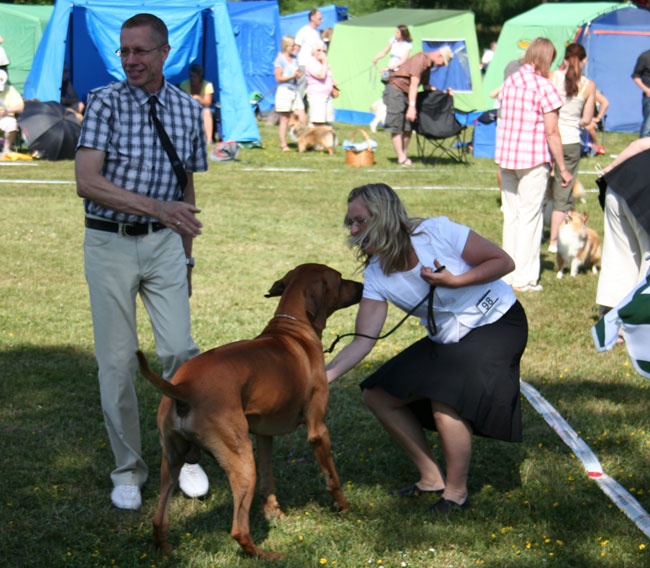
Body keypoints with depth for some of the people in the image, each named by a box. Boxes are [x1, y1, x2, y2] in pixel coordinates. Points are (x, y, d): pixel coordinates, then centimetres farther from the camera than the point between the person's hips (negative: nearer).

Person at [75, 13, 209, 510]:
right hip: (110, 245, -2)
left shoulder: (188, 110, 5)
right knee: (117, 360, 1)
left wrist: (187, 255, 19)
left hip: (163, 245, 3)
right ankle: (128, 469, 15)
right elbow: (88, 182, -19)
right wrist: (156, 207, -28)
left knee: (180, 350, -8)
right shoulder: (105, 102, -8)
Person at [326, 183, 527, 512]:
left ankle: (457, 491, -6)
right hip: (447, 340, 7)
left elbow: (504, 262, -16)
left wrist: (454, 281, -27)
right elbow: (363, 341, -13)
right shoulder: (376, 275, -7)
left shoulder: (437, 232, -22)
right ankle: (431, 477, 14)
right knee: (378, 395, 1)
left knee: (446, 402, -28)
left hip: (497, 325, -7)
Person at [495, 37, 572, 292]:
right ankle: (525, 278, 4)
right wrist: (562, 168, -7)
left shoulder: (509, 82, 6)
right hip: (533, 159, -6)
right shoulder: (544, 86, -12)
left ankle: (508, 273, 20)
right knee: (530, 216, 1)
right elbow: (551, 132, -13)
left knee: (510, 215, 14)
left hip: (505, 157, 6)